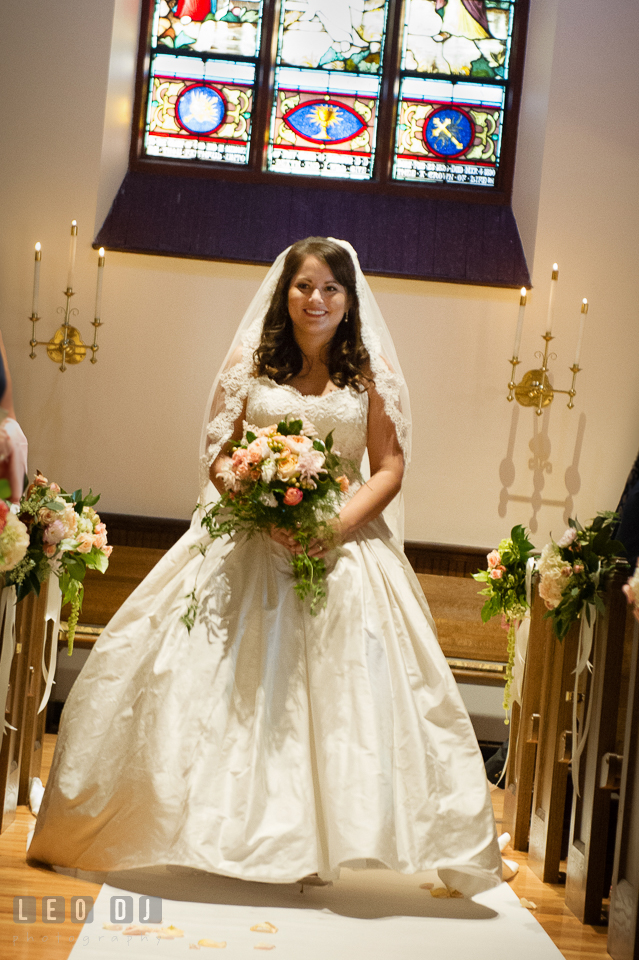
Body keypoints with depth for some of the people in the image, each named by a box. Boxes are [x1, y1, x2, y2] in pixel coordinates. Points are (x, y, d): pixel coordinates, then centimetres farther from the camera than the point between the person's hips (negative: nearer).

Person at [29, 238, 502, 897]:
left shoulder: (372, 374, 5)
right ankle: (223, 834, 9)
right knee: (228, 687, -3)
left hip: (344, 546, 0)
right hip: (249, 544, 1)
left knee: (345, 691, -7)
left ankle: (321, 840, 3)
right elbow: (216, 455, 5)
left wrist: (339, 523, -15)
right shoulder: (250, 364, 6)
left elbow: (391, 468, 2)